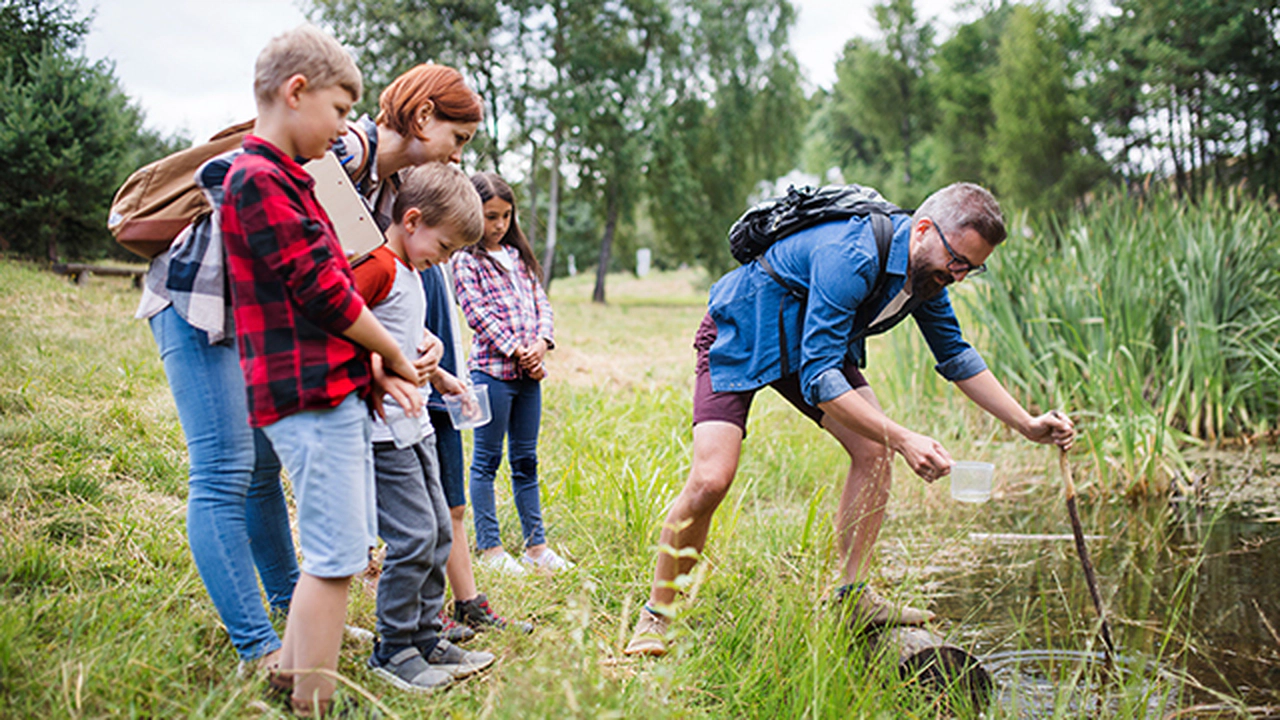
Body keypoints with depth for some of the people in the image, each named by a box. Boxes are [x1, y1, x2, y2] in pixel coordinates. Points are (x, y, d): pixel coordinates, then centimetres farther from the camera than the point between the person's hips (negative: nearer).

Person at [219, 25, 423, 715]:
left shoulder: (284, 179, 20)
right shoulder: (259, 179, -13)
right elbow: (322, 293, -16)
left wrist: (377, 371, 6)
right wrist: (393, 353, -3)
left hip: (337, 389, 10)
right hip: (309, 394, -10)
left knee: (342, 547, 16)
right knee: (336, 556, -7)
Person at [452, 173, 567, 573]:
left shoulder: (518, 256, 16)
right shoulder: (465, 261, -3)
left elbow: (540, 302, 13)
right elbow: (477, 314, -11)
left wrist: (542, 341, -4)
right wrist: (515, 350, -14)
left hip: (529, 372, 6)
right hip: (492, 369, -6)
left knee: (526, 460, 12)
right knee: (487, 460, 2)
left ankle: (536, 545, 18)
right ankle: (489, 548, 9)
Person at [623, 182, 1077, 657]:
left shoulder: (926, 269, -8)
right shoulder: (849, 259, -36)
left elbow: (956, 356, 8)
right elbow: (817, 378, -38)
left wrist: (1026, 424, 3)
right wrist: (904, 439, -41)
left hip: (817, 344, 8)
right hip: (739, 337, -8)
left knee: (874, 449, -8)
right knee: (710, 481, -20)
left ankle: (854, 599, 2)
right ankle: (654, 618, -4)